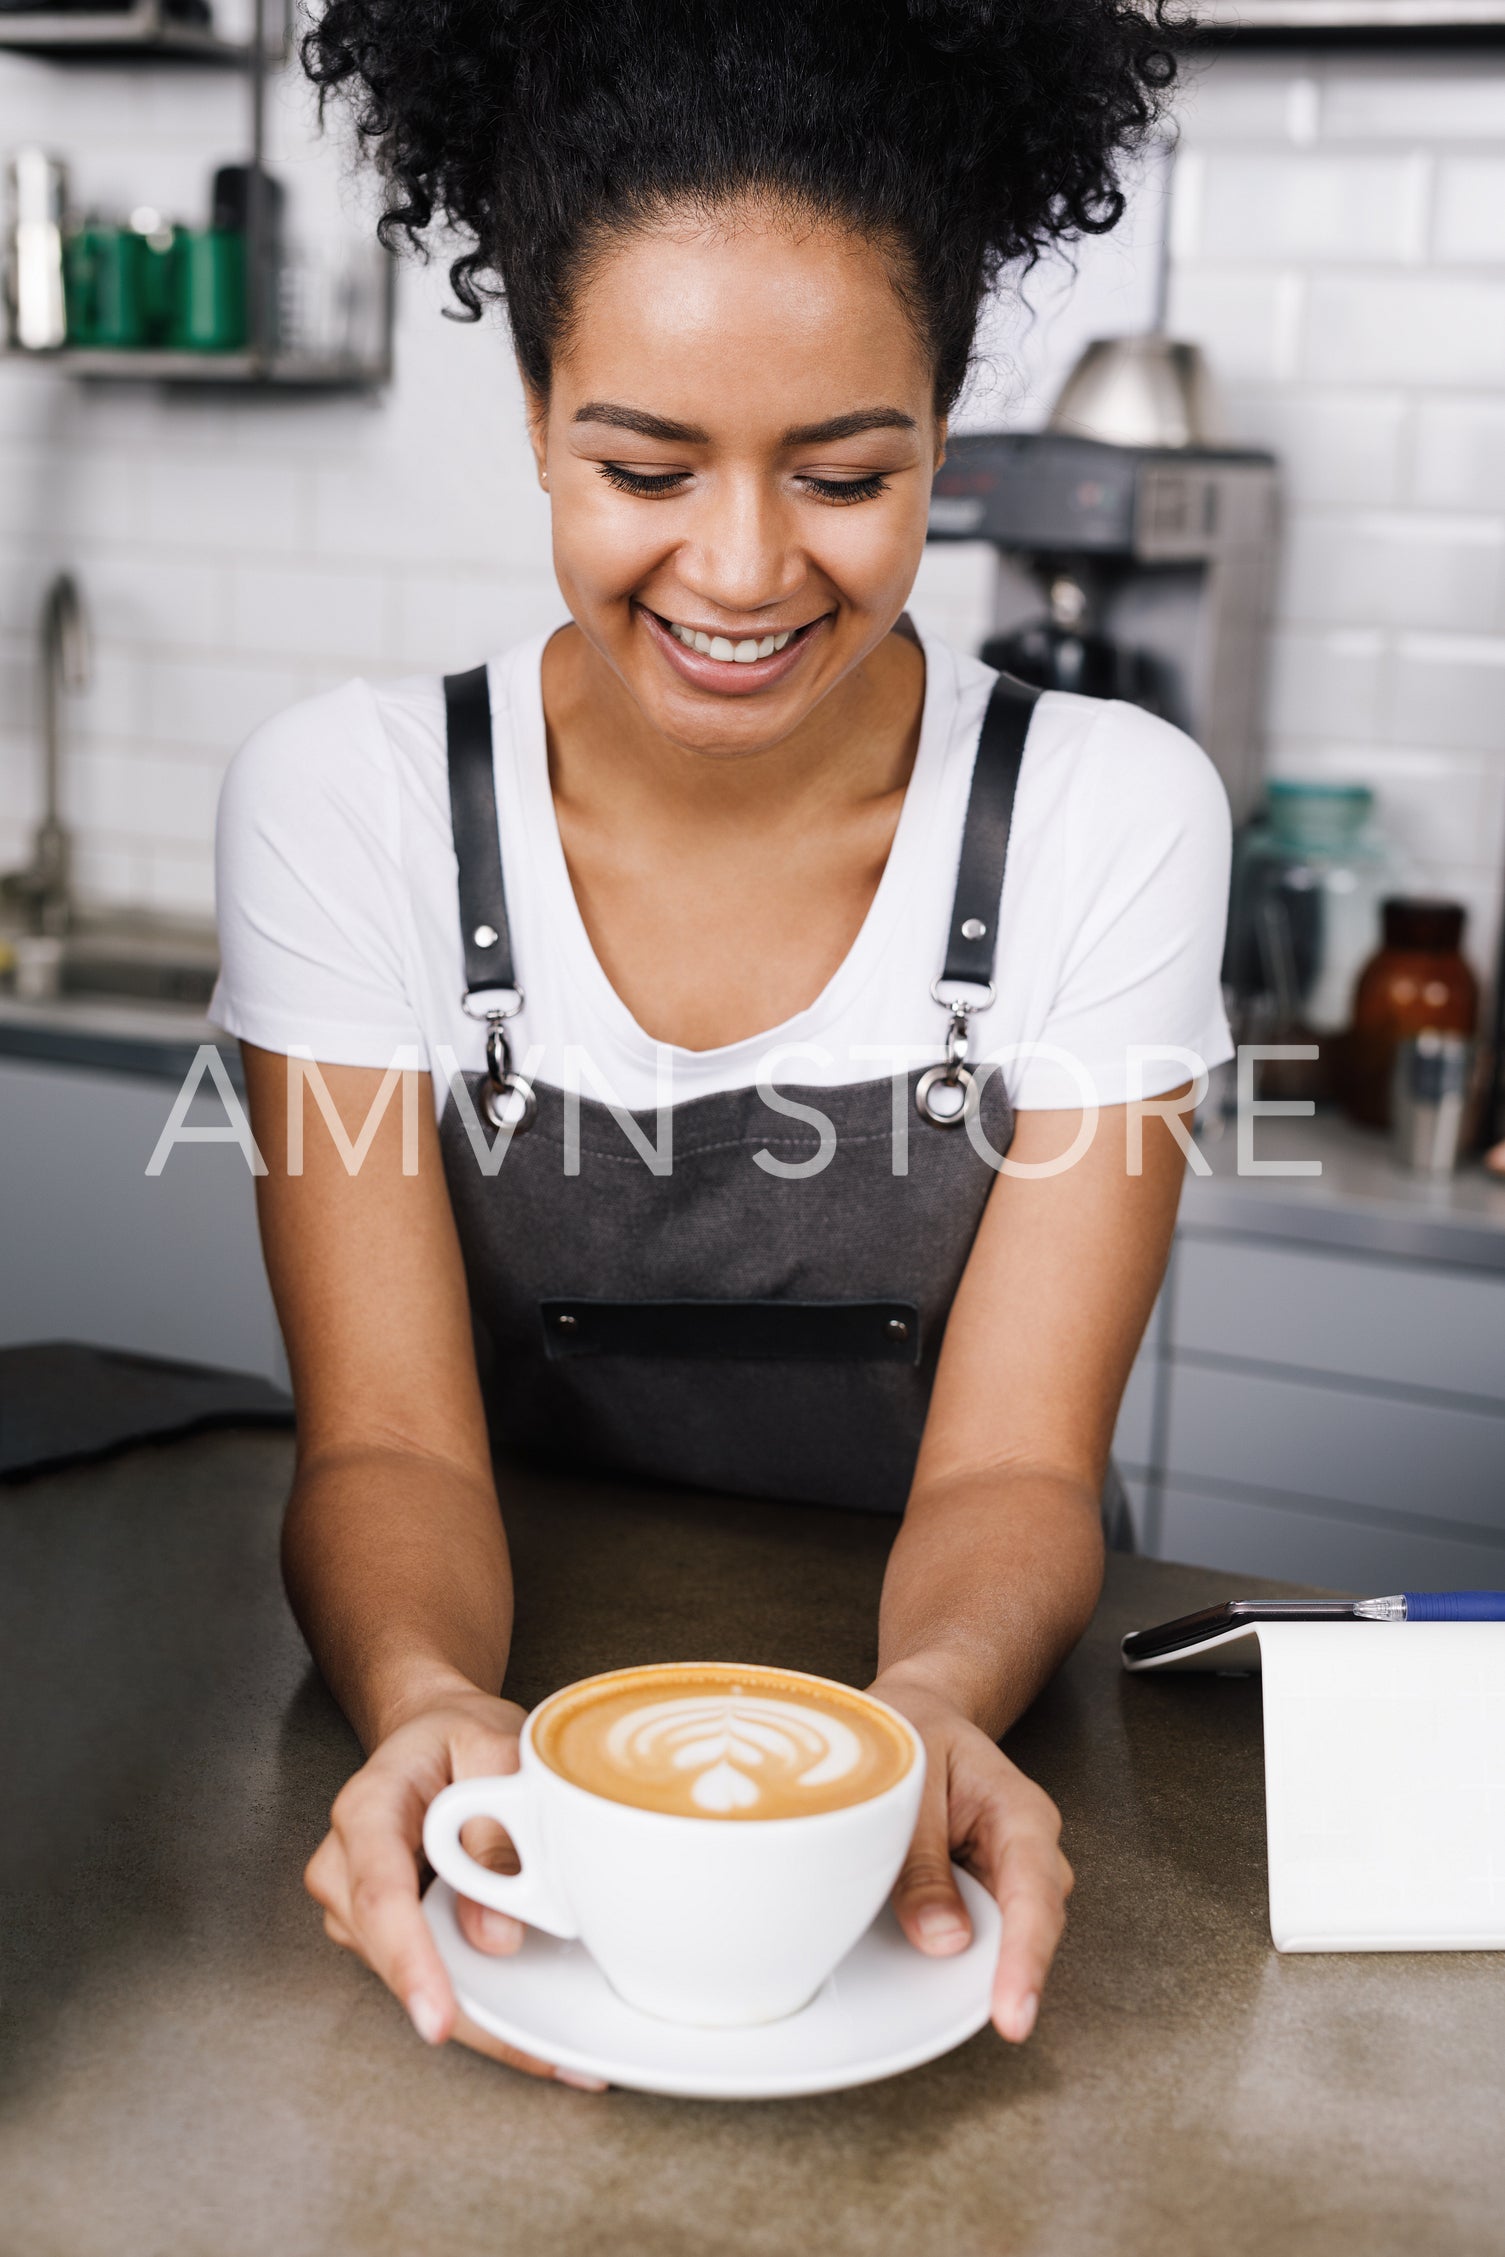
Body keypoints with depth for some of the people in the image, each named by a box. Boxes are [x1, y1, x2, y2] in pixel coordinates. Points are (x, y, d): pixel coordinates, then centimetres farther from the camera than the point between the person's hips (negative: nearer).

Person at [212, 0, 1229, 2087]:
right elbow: (392, 1434, -12)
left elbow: (1015, 1460, -11)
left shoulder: (1110, 814, -8)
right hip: (510, 1726, 1)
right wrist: (424, 1703, -33)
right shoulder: (346, 800, -8)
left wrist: (930, 1710, -32)